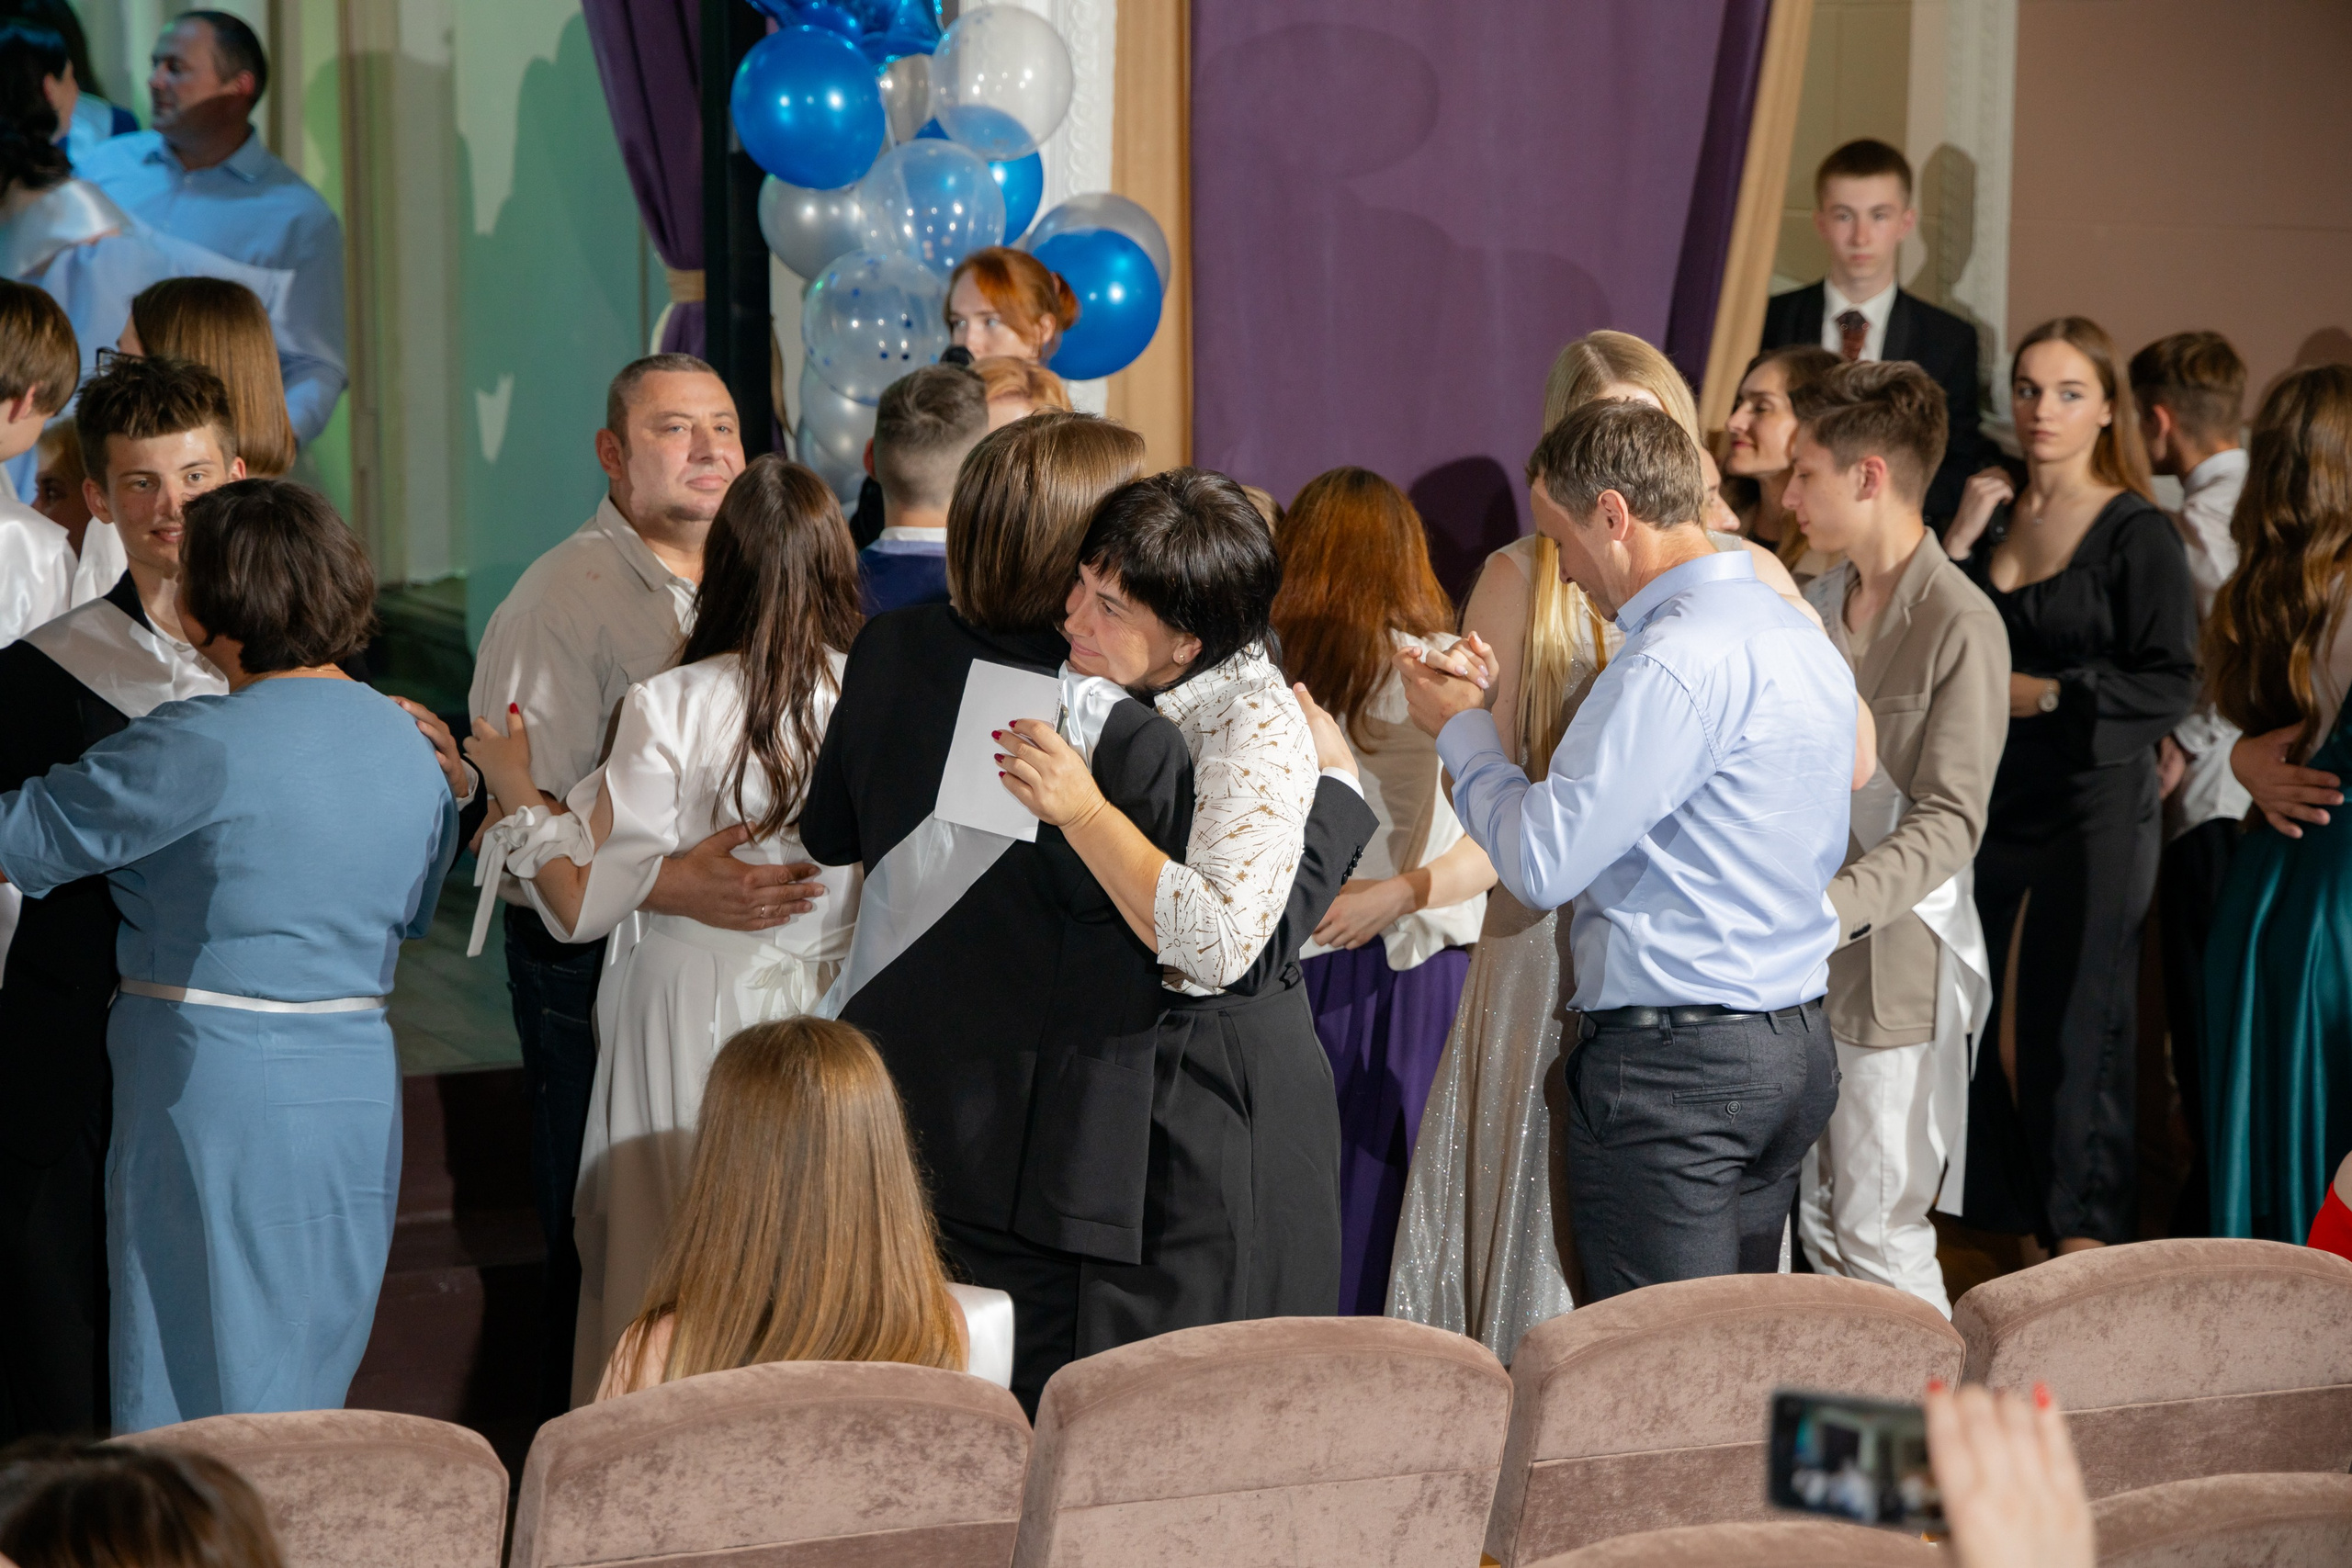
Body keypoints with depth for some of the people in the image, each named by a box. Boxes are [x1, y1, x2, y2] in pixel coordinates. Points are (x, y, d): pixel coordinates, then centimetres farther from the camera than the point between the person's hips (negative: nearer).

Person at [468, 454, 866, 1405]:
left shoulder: (671, 710, -13)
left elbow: (583, 906, -11)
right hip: (832, 1014, 3)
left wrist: (516, 793, 3)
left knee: (661, 1270, 8)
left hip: (685, 1015, -2)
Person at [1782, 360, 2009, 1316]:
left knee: (1878, 1232, -4)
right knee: (1819, 1222, 12)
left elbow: (1948, 823, -19)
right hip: (1808, 960, 8)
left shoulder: (1961, 625, -13)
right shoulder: (1820, 603, 11)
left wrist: (1832, 905, -32)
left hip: (1896, 960, -8)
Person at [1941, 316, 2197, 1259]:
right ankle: (2030, 1254, 15)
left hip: (2094, 811, -5)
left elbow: (2171, 686, -10)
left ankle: (2088, 1263, 3)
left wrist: (2045, 694, -12)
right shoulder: (1994, 517, 10)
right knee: (1994, 1037, 5)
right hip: (1996, 805, 5)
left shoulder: (2136, 534, -6)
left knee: (2067, 1036, -6)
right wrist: (1956, 546, -3)